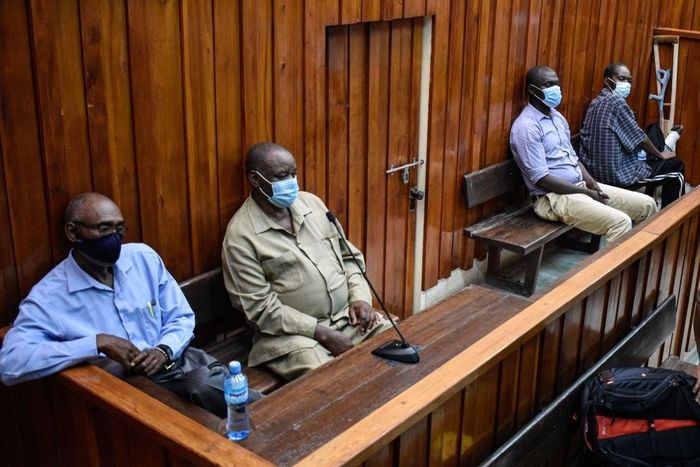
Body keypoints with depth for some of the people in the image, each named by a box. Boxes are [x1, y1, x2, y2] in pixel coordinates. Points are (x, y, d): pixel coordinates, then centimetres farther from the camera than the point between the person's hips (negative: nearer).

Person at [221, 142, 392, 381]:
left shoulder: (311, 203, 9)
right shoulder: (241, 235, -10)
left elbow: (348, 255, 16)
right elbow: (261, 308, -14)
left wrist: (360, 297, -3)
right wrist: (323, 334, -17)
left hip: (347, 316, 6)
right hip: (293, 332, -6)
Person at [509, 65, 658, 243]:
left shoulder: (558, 117, 15)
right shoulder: (526, 126, -15)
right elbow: (541, 179, -20)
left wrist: (592, 184, 0)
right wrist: (587, 193, -16)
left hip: (581, 186, 9)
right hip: (555, 196, -9)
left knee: (646, 204, 5)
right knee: (620, 222, -27)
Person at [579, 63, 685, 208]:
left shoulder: (596, 102, 10)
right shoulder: (616, 101, -17)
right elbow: (639, 138, -13)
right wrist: (660, 155, 5)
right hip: (619, 174, -9)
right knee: (676, 167, 8)